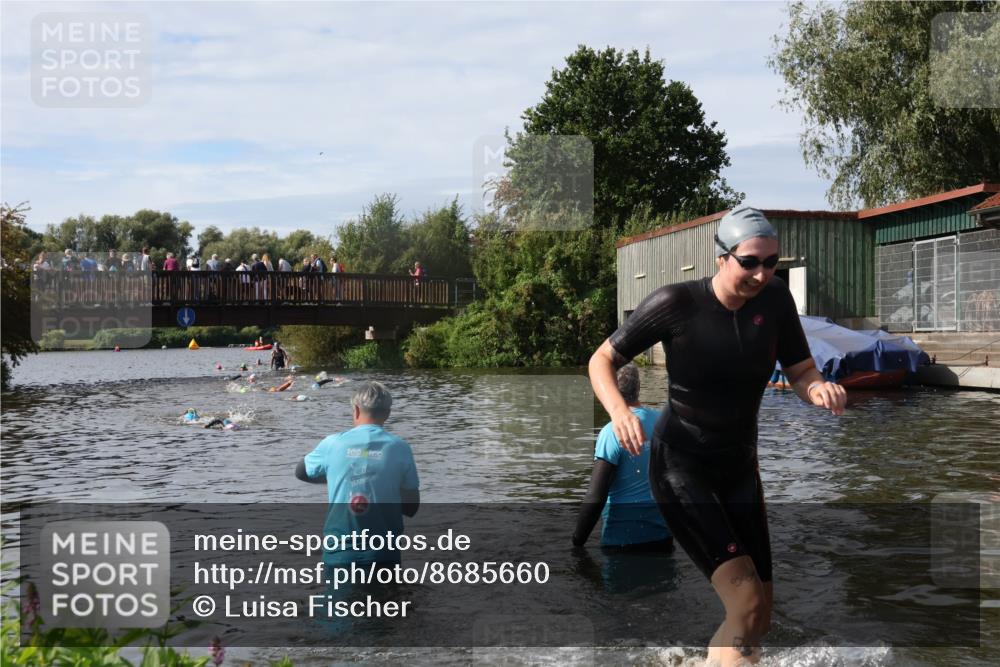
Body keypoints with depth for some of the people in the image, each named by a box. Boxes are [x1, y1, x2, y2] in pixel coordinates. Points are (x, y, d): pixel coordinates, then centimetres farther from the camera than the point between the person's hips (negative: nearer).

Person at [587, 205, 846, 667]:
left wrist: (820, 390, -25)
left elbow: (802, 373, -1)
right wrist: (619, 410, -30)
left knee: (760, 616, 12)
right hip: (680, 468, -5)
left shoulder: (775, 298, -7)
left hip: (739, 469, 6)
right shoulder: (675, 303, -18)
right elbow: (602, 359, -10)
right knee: (746, 603, -20)